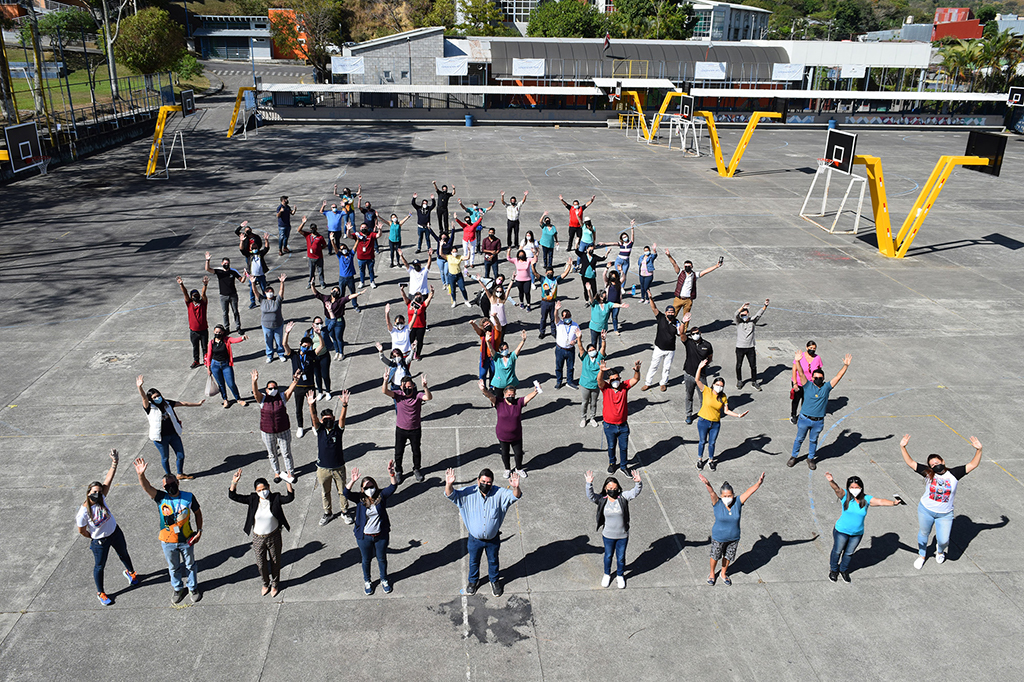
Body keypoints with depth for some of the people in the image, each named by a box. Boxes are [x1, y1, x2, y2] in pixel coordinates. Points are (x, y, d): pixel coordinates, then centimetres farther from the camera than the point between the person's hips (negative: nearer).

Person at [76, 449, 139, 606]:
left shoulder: (101, 498, -16)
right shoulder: (83, 512, -27)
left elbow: (108, 479, -25)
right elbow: (82, 531, -13)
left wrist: (114, 462, -34)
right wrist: (94, 539, 0)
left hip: (115, 532, 5)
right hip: (99, 541, -5)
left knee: (123, 554, 26)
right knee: (100, 566, 12)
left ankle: (130, 572, 56)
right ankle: (100, 593, 32)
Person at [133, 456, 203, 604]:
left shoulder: (188, 497, -12)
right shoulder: (161, 498, -14)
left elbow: (197, 512, 4)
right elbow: (146, 487, -31)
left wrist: (199, 530, -4)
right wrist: (141, 475, -51)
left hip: (186, 540, 0)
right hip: (168, 542, 0)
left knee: (190, 565, 19)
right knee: (174, 567, 20)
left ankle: (193, 588, 42)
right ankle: (178, 589, 45)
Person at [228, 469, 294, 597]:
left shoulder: (276, 498, -15)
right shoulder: (253, 499, -12)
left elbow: (290, 497, -29)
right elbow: (233, 496, -15)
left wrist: (288, 483, -40)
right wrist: (234, 482, -29)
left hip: (274, 536, -1)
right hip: (258, 538, 1)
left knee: (275, 562, 17)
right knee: (261, 563, 17)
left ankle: (275, 584, 43)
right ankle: (266, 584, 45)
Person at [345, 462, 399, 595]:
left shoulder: (381, 495, -10)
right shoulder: (360, 498, -12)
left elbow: (393, 487, -23)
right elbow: (346, 493, -27)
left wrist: (391, 474, -41)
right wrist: (352, 481, -44)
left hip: (381, 535, 1)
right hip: (364, 536, 0)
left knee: (382, 559, 19)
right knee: (366, 560, 19)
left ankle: (384, 580, 43)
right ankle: (367, 581, 43)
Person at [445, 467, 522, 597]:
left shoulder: (499, 494, -18)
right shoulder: (468, 493, -18)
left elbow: (515, 496, -27)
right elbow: (451, 495, -22)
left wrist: (516, 487, -51)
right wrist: (449, 484, -46)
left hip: (493, 539, 0)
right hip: (475, 539, 0)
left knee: (493, 561, 24)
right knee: (474, 561, 25)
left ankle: (494, 580, 52)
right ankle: (473, 580, 53)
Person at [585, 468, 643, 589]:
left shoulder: (623, 497, -13)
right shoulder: (602, 500, -12)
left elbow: (636, 492, -22)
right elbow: (590, 496, -26)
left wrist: (638, 483, -42)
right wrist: (589, 484, -42)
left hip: (623, 535, 0)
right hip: (608, 535, 0)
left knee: (621, 557, 18)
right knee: (608, 556, 21)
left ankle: (620, 576, 43)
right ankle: (607, 575, 47)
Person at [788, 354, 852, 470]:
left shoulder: (826, 387, -2)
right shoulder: (808, 386, -7)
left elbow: (838, 377, -7)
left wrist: (846, 365, -17)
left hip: (818, 421, 1)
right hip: (804, 419, -1)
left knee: (814, 440, 17)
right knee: (799, 439, 13)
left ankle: (810, 458, 35)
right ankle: (793, 457, 30)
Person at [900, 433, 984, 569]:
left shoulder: (953, 474, -8)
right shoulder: (928, 473, -9)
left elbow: (972, 465, -10)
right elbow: (910, 463, -12)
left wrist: (978, 450, -22)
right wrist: (903, 447, -21)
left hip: (945, 515, 0)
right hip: (926, 510, 0)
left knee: (943, 540, 1)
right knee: (923, 533, 17)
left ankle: (939, 550, 39)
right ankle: (922, 555, 44)